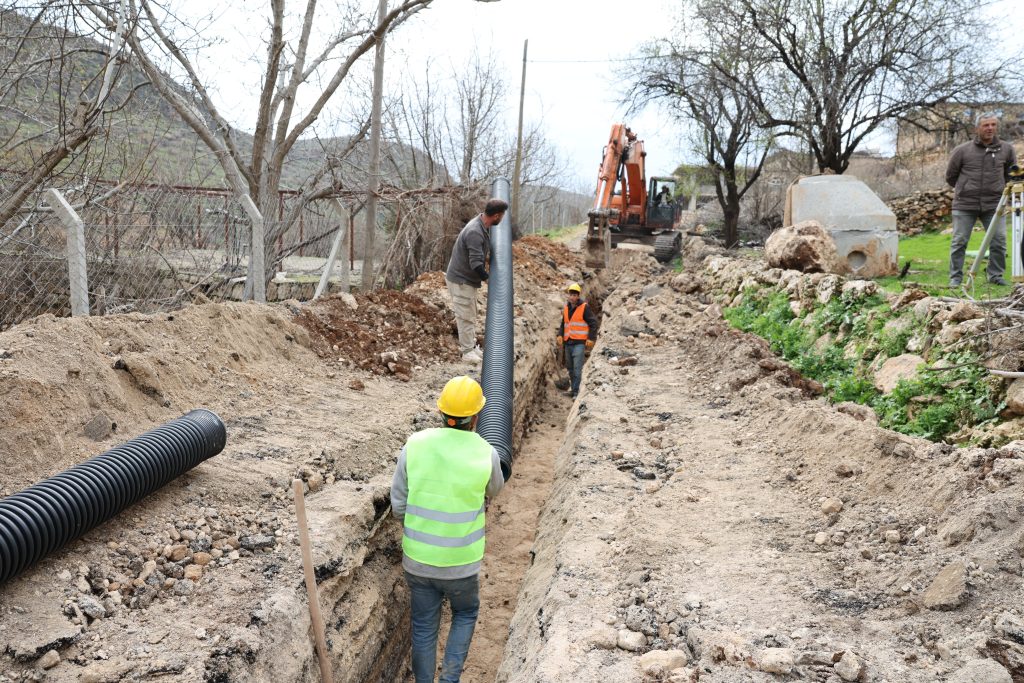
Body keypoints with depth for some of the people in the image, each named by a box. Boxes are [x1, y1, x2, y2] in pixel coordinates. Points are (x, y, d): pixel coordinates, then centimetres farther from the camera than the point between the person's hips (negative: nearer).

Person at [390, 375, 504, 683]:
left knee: (424, 627, 21)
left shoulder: (414, 445, -14)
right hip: (460, 563, -1)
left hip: (417, 559, 2)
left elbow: (398, 505, -6)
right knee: (465, 613, 27)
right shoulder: (486, 454, -17)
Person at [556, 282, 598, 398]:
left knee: (577, 368, -13)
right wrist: (560, 335, 6)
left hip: (579, 343, -6)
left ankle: (576, 391, -12)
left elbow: (593, 323, -6)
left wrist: (591, 339, -11)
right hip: (568, 342, 6)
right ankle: (573, 387, 25)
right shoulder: (566, 308, 11)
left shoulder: (584, 307, -7)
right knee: (570, 367, 13)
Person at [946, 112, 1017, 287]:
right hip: (965, 205, -2)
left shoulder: (1006, 149, 4)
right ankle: (955, 277, 10)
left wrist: (998, 188, 14)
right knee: (959, 241, 0)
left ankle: (995, 275, 15)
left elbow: (1011, 173, 20)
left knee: (999, 241, 1)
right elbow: (950, 176, 9)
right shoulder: (962, 150, -3)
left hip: (994, 205, 2)